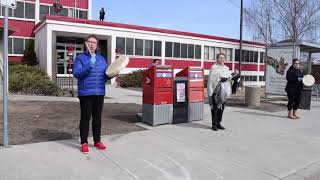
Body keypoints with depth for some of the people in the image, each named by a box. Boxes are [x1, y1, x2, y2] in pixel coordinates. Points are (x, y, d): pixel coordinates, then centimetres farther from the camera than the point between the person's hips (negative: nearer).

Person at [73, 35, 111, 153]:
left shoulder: (101, 59, 14)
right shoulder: (80, 58, 1)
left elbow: (105, 76, 14)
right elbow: (76, 74, -12)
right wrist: (89, 65, -23)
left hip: (99, 93, 4)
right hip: (86, 93, -4)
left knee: (97, 118, 11)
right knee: (85, 118, 2)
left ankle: (97, 141, 23)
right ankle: (84, 143, 13)